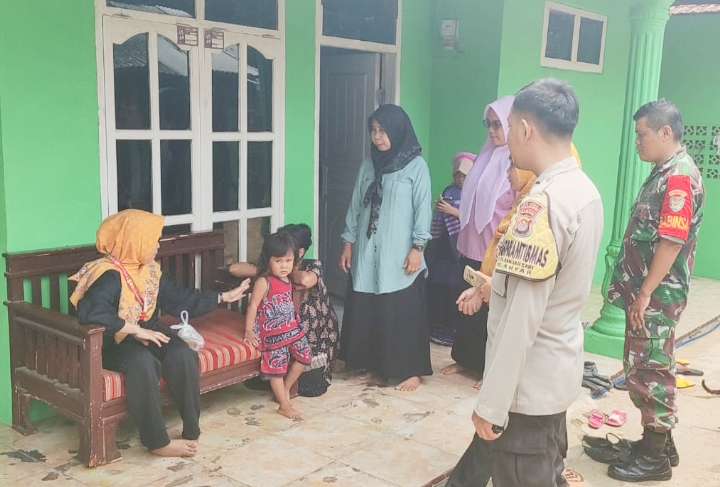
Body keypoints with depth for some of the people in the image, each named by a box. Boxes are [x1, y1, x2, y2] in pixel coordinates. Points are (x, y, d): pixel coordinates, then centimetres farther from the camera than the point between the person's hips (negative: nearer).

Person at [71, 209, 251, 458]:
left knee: (183, 355, -23)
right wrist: (135, 330, -35)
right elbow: (88, 312, -38)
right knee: (143, 362, -38)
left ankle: (191, 431, -13)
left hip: (149, 334, 7)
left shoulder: (150, 270, 5)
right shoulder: (110, 276, -21)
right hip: (115, 343, -6)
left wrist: (222, 297, 17)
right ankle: (158, 441, -25)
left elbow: (179, 299, 16)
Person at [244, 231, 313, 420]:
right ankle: (284, 405, 12)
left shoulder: (288, 279, 4)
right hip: (273, 332, -8)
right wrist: (249, 331, -15)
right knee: (277, 368, 1)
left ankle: (286, 388, 30)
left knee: (304, 356, 13)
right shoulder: (264, 282, -18)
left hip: (292, 327, 8)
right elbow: (253, 306, -15)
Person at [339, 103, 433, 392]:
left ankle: (411, 371, 13)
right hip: (368, 253, 5)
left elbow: (423, 209, -7)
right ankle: (376, 366, 24)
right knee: (366, 311, 8)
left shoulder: (416, 166, -5)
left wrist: (417, 248, -12)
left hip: (399, 255, -5)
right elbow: (355, 206, 12)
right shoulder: (368, 165, 9)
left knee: (403, 313, 0)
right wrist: (348, 243, 8)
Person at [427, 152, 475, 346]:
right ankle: (435, 329, 16)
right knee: (436, 286, 4)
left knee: (455, 290, -4)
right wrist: (438, 208, 1)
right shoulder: (449, 191, 12)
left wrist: (453, 211, -15)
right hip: (443, 247, 5)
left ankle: (451, 332, 7)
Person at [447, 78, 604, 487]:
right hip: (558, 369, 9)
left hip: (529, 381, -9)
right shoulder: (587, 191, 3)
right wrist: (496, 289, 18)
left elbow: (523, 317, -26)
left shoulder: (541, 204, -25)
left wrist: (492, 403, -20)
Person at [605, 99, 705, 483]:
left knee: (650, 371, 0)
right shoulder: (664, 173, 13)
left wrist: (645, 293, -21)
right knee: (643, 369, 17)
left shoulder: (679, 177, -18)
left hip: (656, 295, -10)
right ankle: (658, 441, 29)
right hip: (646, 291, 10)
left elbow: (672, 241, -23)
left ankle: (654, 457, 12)